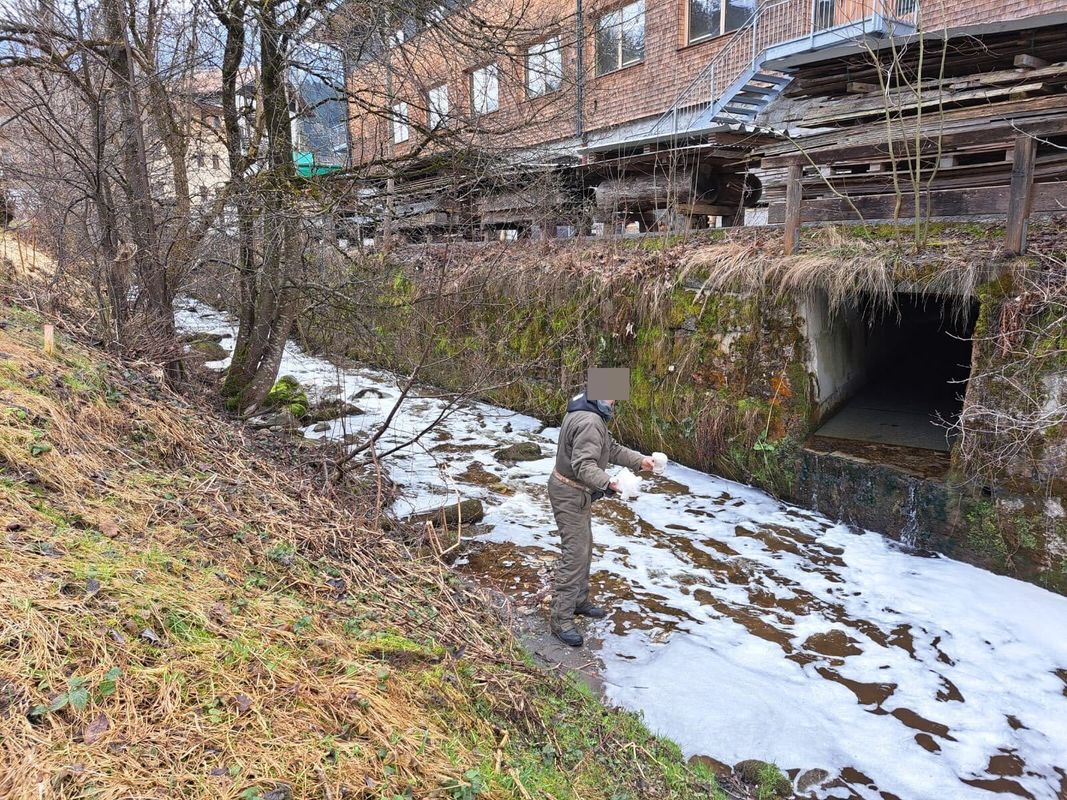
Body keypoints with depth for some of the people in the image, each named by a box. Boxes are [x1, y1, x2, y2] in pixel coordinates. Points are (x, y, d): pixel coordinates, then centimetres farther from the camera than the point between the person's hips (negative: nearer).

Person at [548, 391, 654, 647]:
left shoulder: (593, 417, 9)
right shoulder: (590, 422, -26)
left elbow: (612, 448, 13)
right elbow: (583, 465, -35)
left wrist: (640, 460, 4)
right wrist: (607, 482, -48)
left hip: (578, 493, 11)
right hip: (570, 495, -11)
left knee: (584, 547, 21)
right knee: (574, 554, -9)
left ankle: (579, 601, 37)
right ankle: (562, 620, -3)